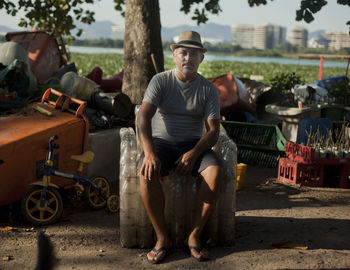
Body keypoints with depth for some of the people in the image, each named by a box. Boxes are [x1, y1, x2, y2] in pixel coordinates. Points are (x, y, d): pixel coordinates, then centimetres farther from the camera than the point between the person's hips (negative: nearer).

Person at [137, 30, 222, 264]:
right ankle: (163, 238, -18)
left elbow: (213, 131, -4)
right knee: (147, 173, -32)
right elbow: (143, 117, -14)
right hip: (161, 141, -1)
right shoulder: (160, 81, -2)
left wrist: (194, 153, -23)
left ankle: (195, 235, -17)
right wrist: (149, 153, -30)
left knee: (215, 172, -29)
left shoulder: (209, 90, 2)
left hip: (194, 145, 1)